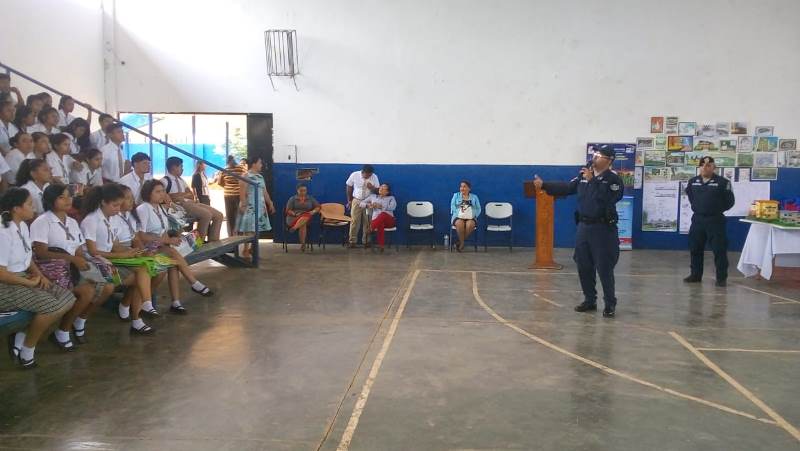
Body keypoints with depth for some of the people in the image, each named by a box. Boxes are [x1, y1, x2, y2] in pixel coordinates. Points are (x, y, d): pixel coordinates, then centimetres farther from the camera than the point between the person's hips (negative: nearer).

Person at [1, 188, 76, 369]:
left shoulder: (23, 226, 7)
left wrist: (39, 275, -2)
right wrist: (31, 283, -14)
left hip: (24, 279, 9)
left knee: (68, 299, -2)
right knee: (52, 306, -24)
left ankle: (20, 337, 5)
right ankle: (26, 353, -3)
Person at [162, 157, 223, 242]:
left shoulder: (180, 180, 22)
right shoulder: (165, 181, -2)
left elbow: (191, 195, 14)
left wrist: (180, 195, -7)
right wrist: (184, 194, -11)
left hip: (190, 203, 8)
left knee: (219, 215, -4)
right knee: (207, 214, -30)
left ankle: (213, 242, -5)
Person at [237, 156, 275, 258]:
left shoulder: (260, 176, 15)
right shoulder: (246, 176, -9)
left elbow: (264, 192, 19)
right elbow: (242, 192, -14)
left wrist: (270, 203, 17)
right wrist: (243, 205, -22)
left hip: (260, 206, 8)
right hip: (249, 206, -8)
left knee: (257, 228, 8)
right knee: (249, 228, -8)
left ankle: (252, 248, 18)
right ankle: (245, 250, -3)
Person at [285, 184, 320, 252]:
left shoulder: (310, 198, 18)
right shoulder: (292, 199, 11)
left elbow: (318, 207, 13)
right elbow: (288, 210, 3)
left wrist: (313, 211, -10)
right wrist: (295, 214, -16)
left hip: (307, 217, 2)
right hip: (293, 218, -2)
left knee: (305, 217, -40)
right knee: (303, 224, -40)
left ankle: (294, 228, -60)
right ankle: (303, 244, -50)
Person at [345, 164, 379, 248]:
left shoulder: (374, 177, -11)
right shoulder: (354, 175, -12)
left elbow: (378, 190, -4)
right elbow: (349, 187, 3)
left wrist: (372, 188, -27)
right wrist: (349, 200, 6)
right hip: (356, 201, 0)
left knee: (367, 222, 3)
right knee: (354, 221, -2)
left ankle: (366, 241, 12)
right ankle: (352, 241, 4)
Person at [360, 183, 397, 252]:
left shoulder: (391, 198, 17)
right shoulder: (373, 196, 24)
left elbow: (392, 207, -5)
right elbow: (361, 203, 19)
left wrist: (380, 206, -12)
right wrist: (368, 205, -3)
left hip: (389, 220, 0)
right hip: (376, 220, 0)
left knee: (383, 214, -41)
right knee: (380, 224, -42)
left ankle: (371, 228, -45)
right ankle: (381, 246, -48)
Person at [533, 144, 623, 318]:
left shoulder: (613, 179, -9)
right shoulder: (584, 175, 9)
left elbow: (605, 198, -25)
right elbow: (566, 188, 10)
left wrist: (592, 180, -23)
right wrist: (543, 185, 5)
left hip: (603, 229, -6)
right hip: (583, 226, 6)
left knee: (604, 268, -4)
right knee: (584, 267, 11)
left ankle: (610, 304, 9)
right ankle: (590, 300, 25)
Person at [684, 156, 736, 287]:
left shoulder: (723, 182, -9)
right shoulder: (692, 182, 5)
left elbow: (730, 201, -1)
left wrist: (718, 210, 4)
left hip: (715, 220, -4)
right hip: (697, 219, 5)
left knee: (719, 250, -2)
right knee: (695, 249, 10)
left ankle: (722, 278, 5)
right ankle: (695, 275, 22)